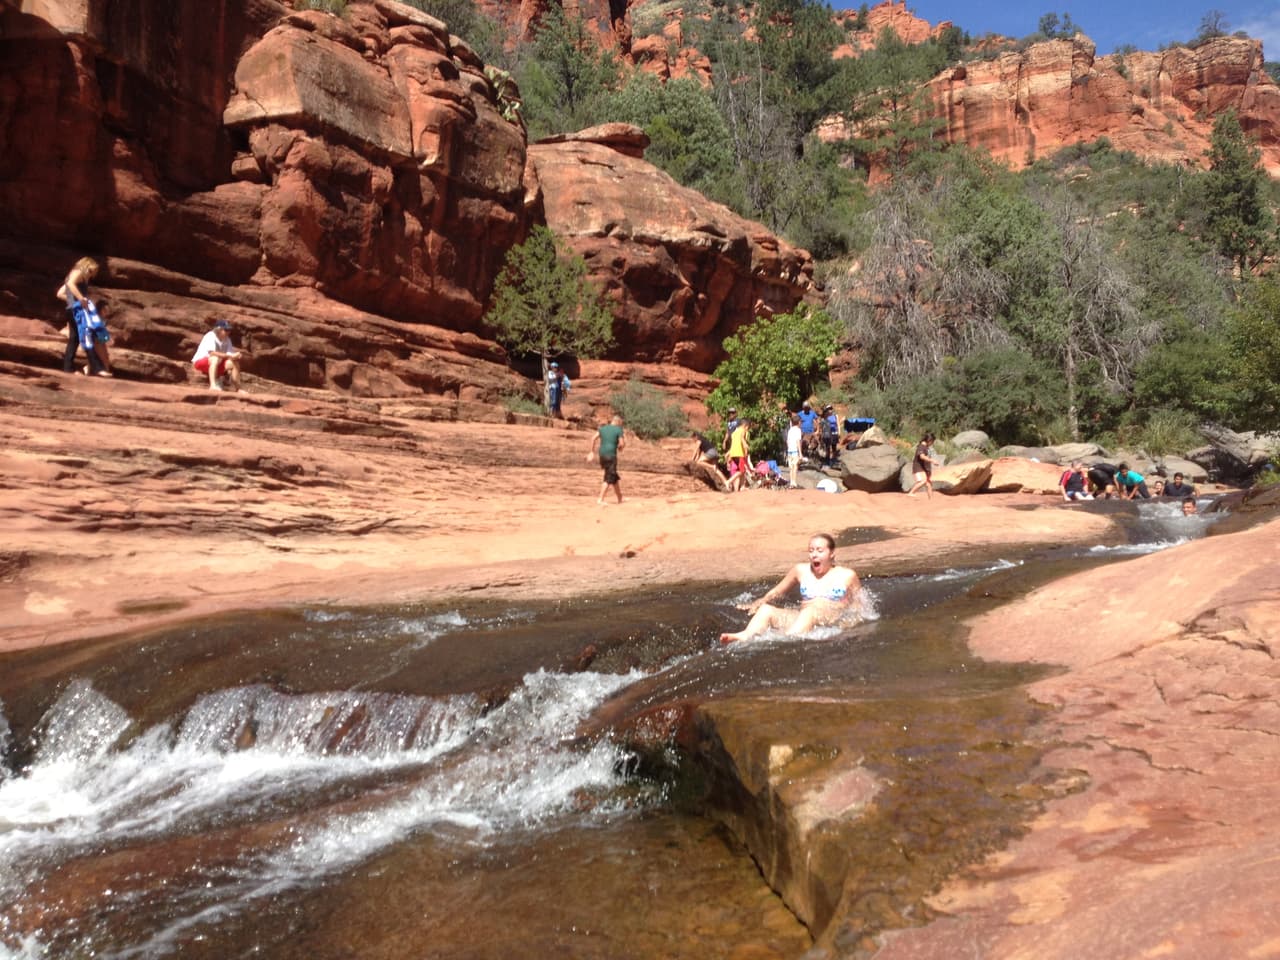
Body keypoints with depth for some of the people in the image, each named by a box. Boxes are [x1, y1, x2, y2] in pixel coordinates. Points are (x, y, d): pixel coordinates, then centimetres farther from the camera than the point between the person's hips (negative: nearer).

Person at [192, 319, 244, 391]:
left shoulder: (227, 339, 2)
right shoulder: (210, 336, -21)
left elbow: (230, 353, -5)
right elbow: (212, 353, -35)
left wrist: (235, 355, -29)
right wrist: (230, 356, -38)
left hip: (217, 364, 8)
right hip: (200, 362, -8)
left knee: (234, 363, -9)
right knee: (216, 358, -37)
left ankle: (238, 389, -5)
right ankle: (213, 385, -49)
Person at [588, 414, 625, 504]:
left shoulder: (603, 428, 13)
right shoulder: (618, 430, -2)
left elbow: (594, 439, 7)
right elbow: (621, 444, -9)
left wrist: (592, 452, 11)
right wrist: (619, 448, 15)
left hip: (602, 455, 7)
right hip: (611, 455, -7)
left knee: (614, 476, 19)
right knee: (609, 479, -4)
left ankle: (620, 498, 28)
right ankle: (600, 499, -14)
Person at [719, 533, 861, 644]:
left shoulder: (847, 575, 13)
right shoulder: (801, 571, 19)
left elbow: (859, 605, 17)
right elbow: (777, 592, 25)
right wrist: (758, 604, 8)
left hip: (832, 624, -4)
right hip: (802, 619, 4)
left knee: (810, 612, -38)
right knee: (765, 609, -21)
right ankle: (745, 636, -50)